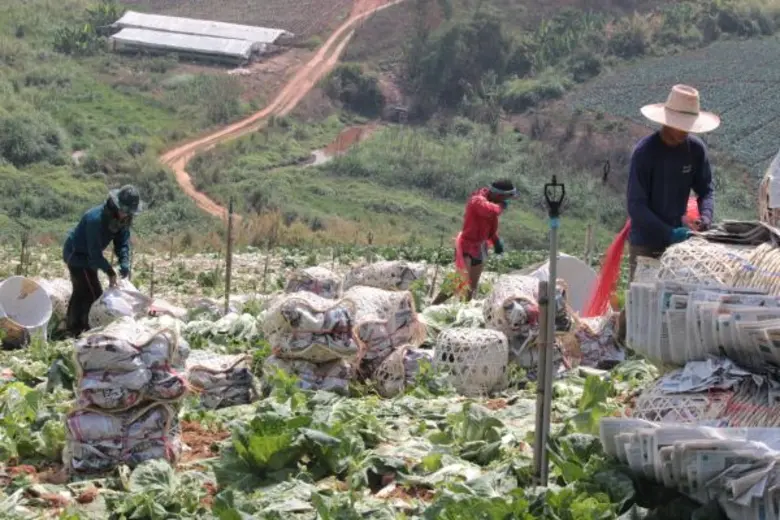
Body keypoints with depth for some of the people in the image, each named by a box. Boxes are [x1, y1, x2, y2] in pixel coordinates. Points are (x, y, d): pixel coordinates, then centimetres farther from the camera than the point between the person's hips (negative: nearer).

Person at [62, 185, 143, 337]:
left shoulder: (123, 219, -10)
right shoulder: (96, 218, -34)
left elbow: (123, 244, -7)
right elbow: (94, 251, -32)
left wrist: (125, 268, -21)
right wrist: (110, 272, -32)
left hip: (87, 255, 9)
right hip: (77, 254, -9)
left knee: (81, 291, 19)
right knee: (94, 293, -11)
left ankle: (74, 327, 32)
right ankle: (90, 329, -5)